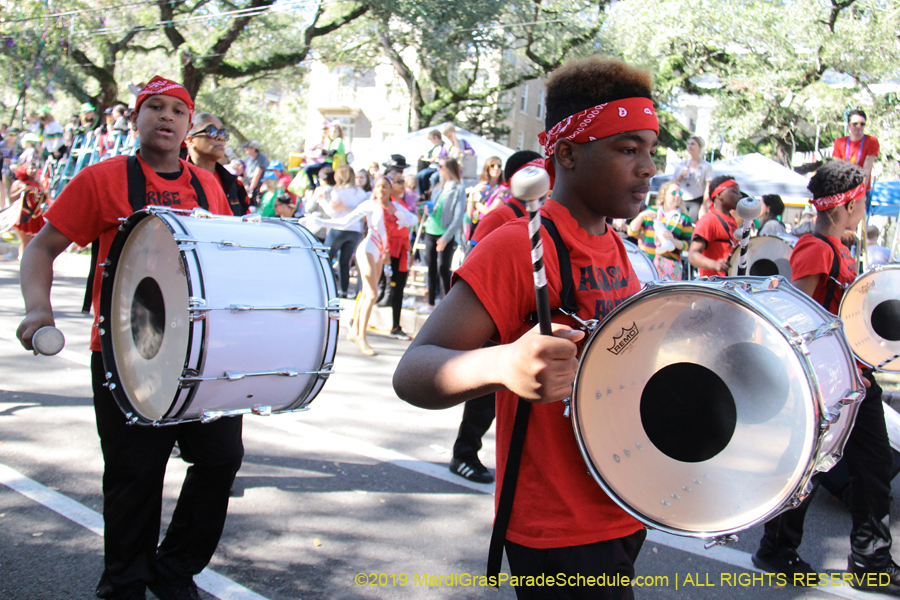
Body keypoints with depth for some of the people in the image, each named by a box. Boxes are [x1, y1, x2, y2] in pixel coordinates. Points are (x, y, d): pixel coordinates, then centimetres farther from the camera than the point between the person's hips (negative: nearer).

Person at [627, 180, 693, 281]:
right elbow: (632, 232, 11)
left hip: (669, 265, -1)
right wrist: (641, 216, -4)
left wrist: (673, 240, -12)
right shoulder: (651, 211, 16)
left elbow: (687, 245, 6)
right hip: (645, 261, 1)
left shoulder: (685, 219, 12)